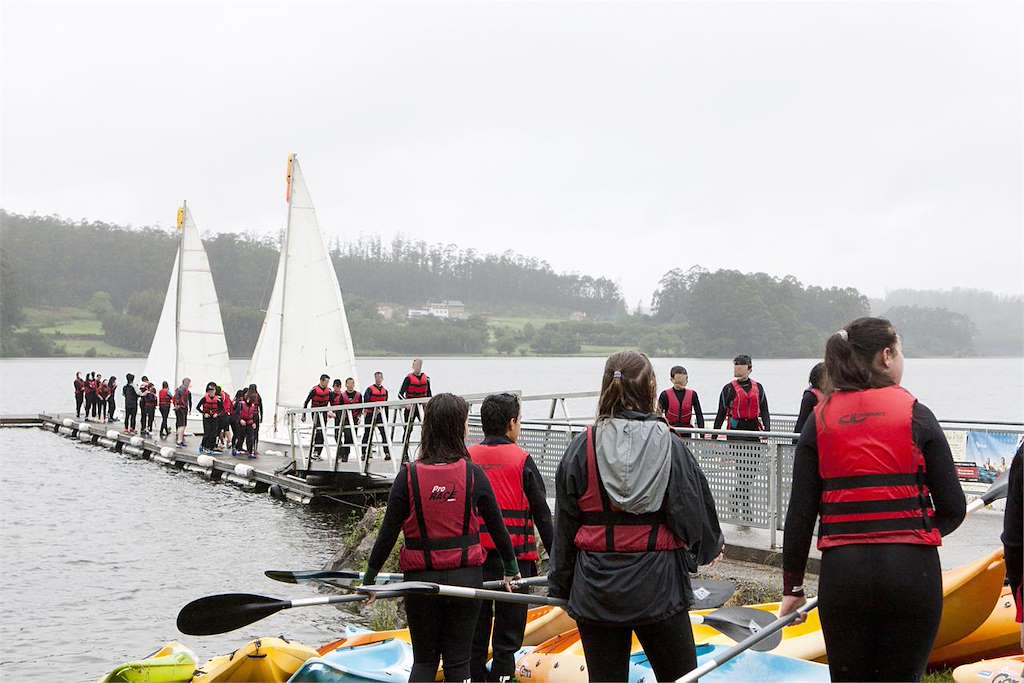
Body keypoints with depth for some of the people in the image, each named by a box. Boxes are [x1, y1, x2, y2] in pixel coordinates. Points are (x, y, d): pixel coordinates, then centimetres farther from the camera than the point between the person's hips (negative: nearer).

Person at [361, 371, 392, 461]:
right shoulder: (370, 389, -2)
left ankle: (387, 453, -8)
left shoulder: (385, 390, 13)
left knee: (385, 433, -7)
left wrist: (386, 418, 15)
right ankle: (365, 454, 8)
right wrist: (374, 408, -29)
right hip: (370, 414, -3)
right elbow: (366, 400, -17)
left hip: (380, 414, 3)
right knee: (367, 434, 2)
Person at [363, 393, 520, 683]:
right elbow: (497, 526, 2)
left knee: (424, 659, 15)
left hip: (421, 580, 0)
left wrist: (370, 577, 4)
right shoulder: (473, 474, -7)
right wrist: (510, 568, 16)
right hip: (465, 577, 0)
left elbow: (388, 532, -7)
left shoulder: (409, 476, -9)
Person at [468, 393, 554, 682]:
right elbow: (542, 515, -4)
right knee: (508, 636, 5)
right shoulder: (522, 460, -6)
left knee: (475, 633, 12)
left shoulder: (466, 459, 1)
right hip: (514, 558, -3)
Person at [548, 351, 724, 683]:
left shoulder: (582, 448, -5)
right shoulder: (671, 447, -8)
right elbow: (696, 508, 0)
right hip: (658, 587, -1)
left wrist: (560, 586, 11)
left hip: (596, 590, 1)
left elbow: (565, 525, 0)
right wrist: (713, 544, 23)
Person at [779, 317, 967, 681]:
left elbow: (800, 514, 1)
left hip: (841, 573, 2)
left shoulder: (819, 421, 3)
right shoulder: (916, 415, -2)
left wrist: (792, 586, 11)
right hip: (910, 571, -2)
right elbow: (953, 508, -1)